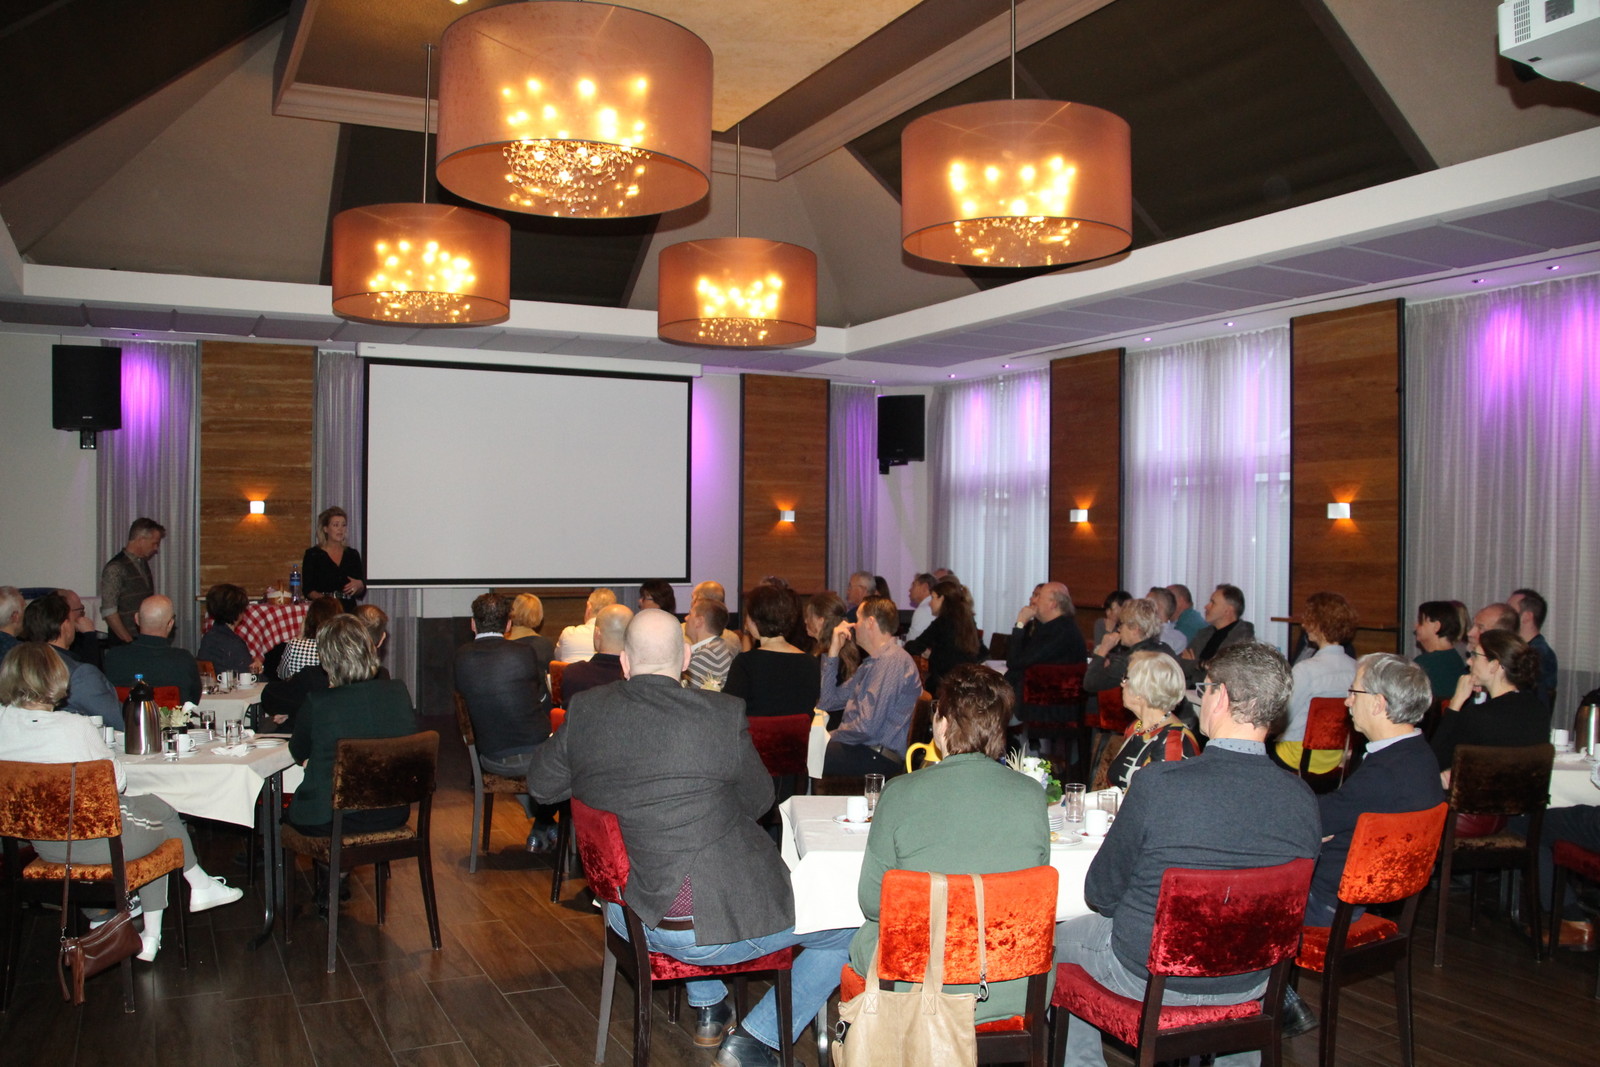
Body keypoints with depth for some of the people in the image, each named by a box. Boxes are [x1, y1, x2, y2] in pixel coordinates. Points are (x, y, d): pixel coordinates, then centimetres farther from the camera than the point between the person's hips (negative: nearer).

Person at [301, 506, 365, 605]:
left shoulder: (353, 555, 15)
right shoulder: (312, 554, 6)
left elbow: (361, 593, 16)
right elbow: (308, 590, 1)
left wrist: (359, 585, -5)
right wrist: (325, 598, -16)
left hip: (349, 609, 4)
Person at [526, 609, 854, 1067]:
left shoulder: (586, 710, -4)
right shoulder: (722, 714, -16)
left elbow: (541, 783, 12)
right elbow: (758, 800, -2)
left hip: (628, 920, 7)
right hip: (704, 929, -6)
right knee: (853, 927, 11)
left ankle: (708, 1010, 49)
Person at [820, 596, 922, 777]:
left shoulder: (893, 662, -14)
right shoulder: (871, 663, 19)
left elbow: (867, 727, -21)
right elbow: (829, 700, 19)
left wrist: (831, 736, -4)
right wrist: (833, 652, 13)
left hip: (879, 756, -9)